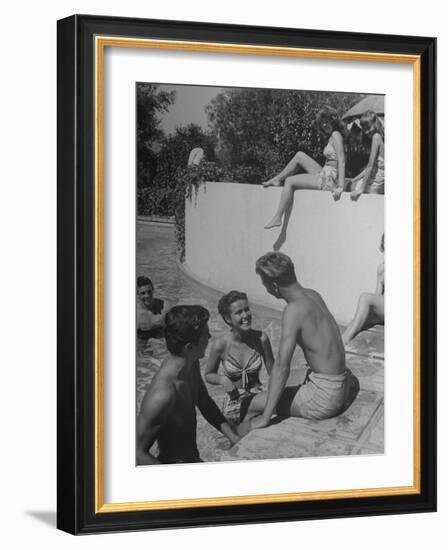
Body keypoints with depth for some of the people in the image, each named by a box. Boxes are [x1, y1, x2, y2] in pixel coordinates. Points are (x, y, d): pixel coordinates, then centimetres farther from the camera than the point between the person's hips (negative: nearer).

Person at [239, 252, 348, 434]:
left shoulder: (294, 310, -21)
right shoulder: (313, 295, 4)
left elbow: (282, 367, -22)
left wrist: (265, 417, -19)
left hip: (324, 396, -9)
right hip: (340, 387, 9)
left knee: (252, 405, 1)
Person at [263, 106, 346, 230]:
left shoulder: (336, 135, -13)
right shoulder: (330, 136, 15)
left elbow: (341, 161, -21)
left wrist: (340, 186, -27)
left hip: (330, 180, -9)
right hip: (324, 175, 9)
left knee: (290, 182, -6)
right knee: (299, 156, 16)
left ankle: (277, 218, -4)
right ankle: (277, 179, 22)